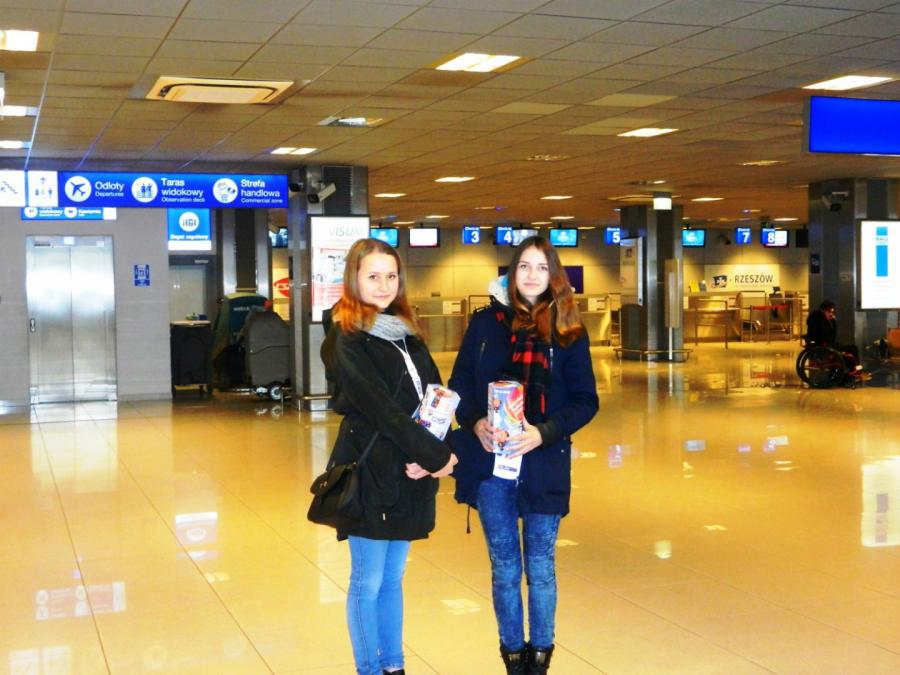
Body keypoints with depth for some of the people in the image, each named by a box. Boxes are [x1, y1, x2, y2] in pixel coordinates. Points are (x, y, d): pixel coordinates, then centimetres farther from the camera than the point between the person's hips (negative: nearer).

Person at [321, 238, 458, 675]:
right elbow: (381, 410, -18)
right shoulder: (345, 341, -10)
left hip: (410, 475, 7)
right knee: (368, 583, 5)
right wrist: (437, 456, -18)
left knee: (392, 578, 16)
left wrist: (431, 455, -13)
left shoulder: (406, 334, 12)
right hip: (371, 474, -7)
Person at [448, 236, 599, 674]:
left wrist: (544, 433, -16)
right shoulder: (486, 322, 2)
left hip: (544, 464, -1)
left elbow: (586, 401, -1)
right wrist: (475, 423, -15)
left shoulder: (569, 331, 0)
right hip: (490, 462, 1)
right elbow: (459, 384, 4)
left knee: (540, 567, 10)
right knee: (505, 568, 11)